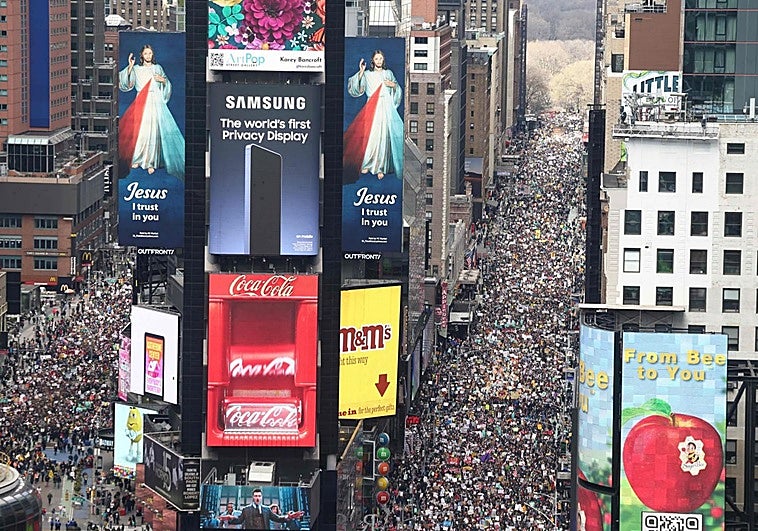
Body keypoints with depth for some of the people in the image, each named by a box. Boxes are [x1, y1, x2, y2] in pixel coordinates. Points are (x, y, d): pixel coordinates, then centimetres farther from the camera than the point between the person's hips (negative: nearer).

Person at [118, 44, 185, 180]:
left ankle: (150, 162, -7)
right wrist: (130, 67, -8)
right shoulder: (136, 69, 11)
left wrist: (163, 80, -3)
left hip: (155, 102, -1)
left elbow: (167, 86, 18)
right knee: (138, 130, -5)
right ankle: (137, 159, 8)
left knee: (152, 131, -10)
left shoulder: (158, 68, 13)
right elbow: (127, 83, 0)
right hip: (141, 102, 1)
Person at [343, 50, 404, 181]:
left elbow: (398, 92, 19)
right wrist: (360, 72, -9)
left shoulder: (389, 74, 14)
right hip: (371, 108, 0)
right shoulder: (367, 74, 9)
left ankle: (380, 167, -4)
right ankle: (367, 164, 6)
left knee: (382, 136, -7)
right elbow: (356, 89, -2)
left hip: (386, 108, 0)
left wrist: (394, 85, -2)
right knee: (369, 135, -6)